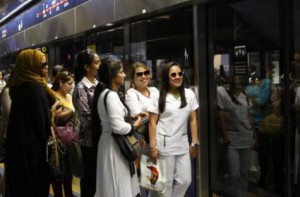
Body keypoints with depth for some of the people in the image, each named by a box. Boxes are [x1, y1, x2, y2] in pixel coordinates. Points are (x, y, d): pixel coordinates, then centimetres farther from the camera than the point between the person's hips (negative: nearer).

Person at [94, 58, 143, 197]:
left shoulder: (105, 93, 11)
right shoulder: (111, 95, -20)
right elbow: (118, 127, -25)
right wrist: (135, 125, -9)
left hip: (112, 142, 10)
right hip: (114, 145, -10)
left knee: (115, 186, 17)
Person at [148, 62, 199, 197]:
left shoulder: (189, 94, 4)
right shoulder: (159, 96, -5)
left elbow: (193, 120, 7)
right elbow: (152, 123, -5)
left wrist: (195, 143, 5)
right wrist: (153, 146, -10)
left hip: (183, 144, 4)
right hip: (164, 144, -4)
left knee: (185, 180, 6)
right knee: (165, 182, 4)